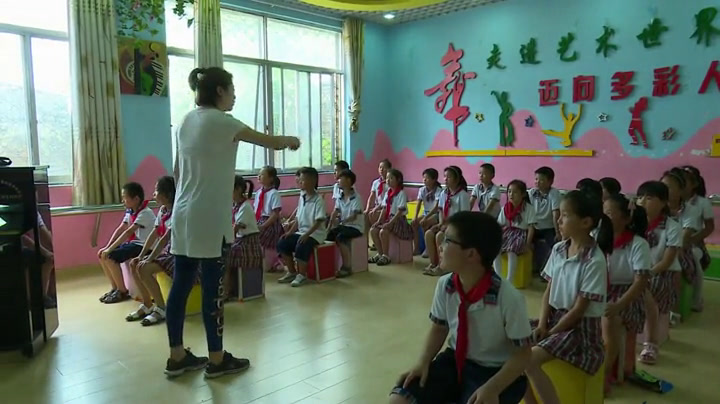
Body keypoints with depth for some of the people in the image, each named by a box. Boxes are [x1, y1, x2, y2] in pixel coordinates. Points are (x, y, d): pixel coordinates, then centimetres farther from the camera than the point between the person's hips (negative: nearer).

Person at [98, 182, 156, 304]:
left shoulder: (145, 213, -21)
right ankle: (115, 288, 12)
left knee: (110, 257, -20)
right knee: (102, 254, 2)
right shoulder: (130, 211, 7)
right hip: (133, 243, 9)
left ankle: (123, 291, -5)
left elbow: (128, 232, -26)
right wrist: (107, 247, -4)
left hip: (143, 246, -9)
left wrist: (110, 249, -26)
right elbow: (120, 229, 6)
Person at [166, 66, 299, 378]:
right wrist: (290, 140, 14)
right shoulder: (220, 121, -9)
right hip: (209, 217, -8)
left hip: (184, 215, 8)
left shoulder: (187, 121, 14)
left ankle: (177, 357, 20)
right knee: (212, 287, 0)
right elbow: (268, 142, -5)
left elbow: (177, 171, 18)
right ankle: (217, 359, 11)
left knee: (181, 285, 11)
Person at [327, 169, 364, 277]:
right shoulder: (340, 197, 8)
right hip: (343, 225, 7)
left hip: (356, 227, -7)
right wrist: (329, 227, -9)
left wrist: (342, 221, -33)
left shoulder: (356, 197, -14)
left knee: (340, 237, -31)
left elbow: (354, 216, -21)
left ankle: (347, 267, -22)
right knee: (328, 235, -13)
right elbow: (335, 212, 3)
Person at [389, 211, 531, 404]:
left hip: (494, 371, -3)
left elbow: (522, 354, -14)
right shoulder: (445, 285, -12)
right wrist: (423, 362, -10)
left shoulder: (509, 298, -24)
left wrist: (492, 388, -25)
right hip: (455, 360, 4)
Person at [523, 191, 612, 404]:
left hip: (580, 326, -7)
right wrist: (542, 324, -7)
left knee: (529, 360, -26)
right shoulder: (558, 249, 0)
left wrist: (551, 333, -13)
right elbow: (548, 291, 5)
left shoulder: (594, 261, -20)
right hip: (554, 316, 7)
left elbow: (579, 309, -17)